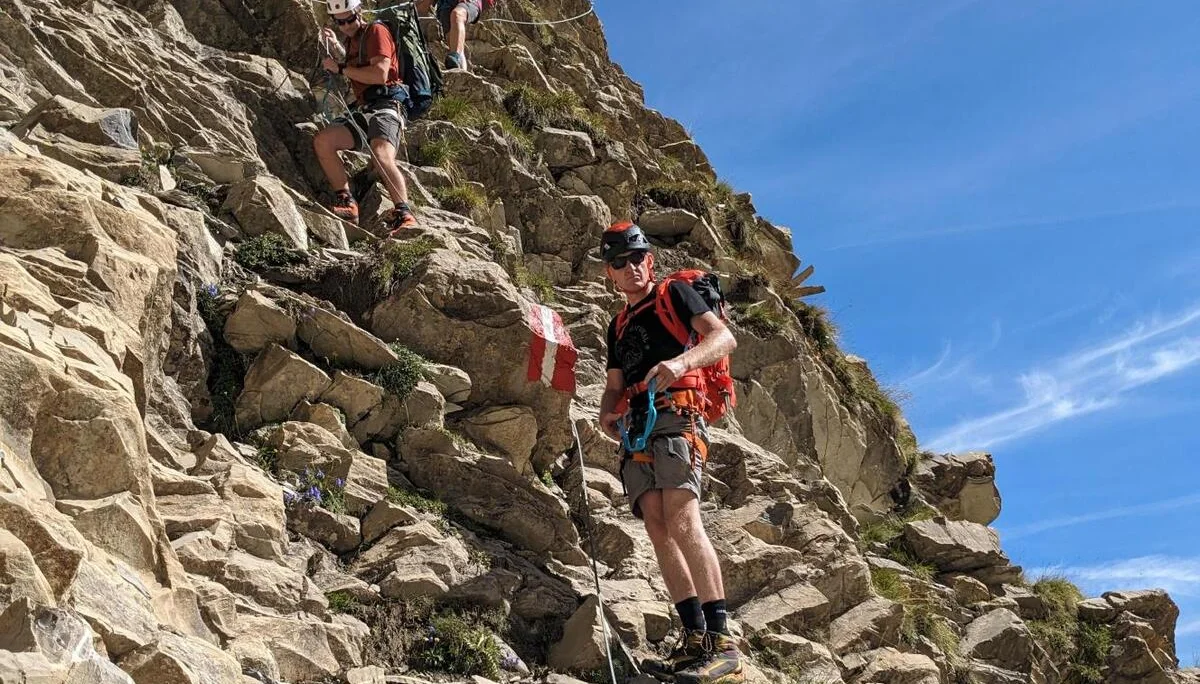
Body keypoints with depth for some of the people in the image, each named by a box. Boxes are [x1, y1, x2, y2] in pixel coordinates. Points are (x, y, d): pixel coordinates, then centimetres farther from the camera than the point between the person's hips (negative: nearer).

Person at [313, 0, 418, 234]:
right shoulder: (352, 39, 27)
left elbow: (380, 74, -13)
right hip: (361, 110, 8)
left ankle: (404, 215, -32)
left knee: (382, 157, -33)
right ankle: (346, 203, -13)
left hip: (385, 107, -8)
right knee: (322, 140, -13)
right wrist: (334, 47, 20)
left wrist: (341, 68, -6)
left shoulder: (376, 31, 0)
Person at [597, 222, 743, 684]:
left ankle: (722, 644, -26)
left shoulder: (674, 294, 9)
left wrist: (680, 361, -25)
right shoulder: (619, 325, 29)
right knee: (659, 531, -5)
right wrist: (606, 415, 4)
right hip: (636, 428, 7)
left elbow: (724, 337, -6)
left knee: (682, 521, -23)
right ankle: (696, 639, -6)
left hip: (674, 416, -7)